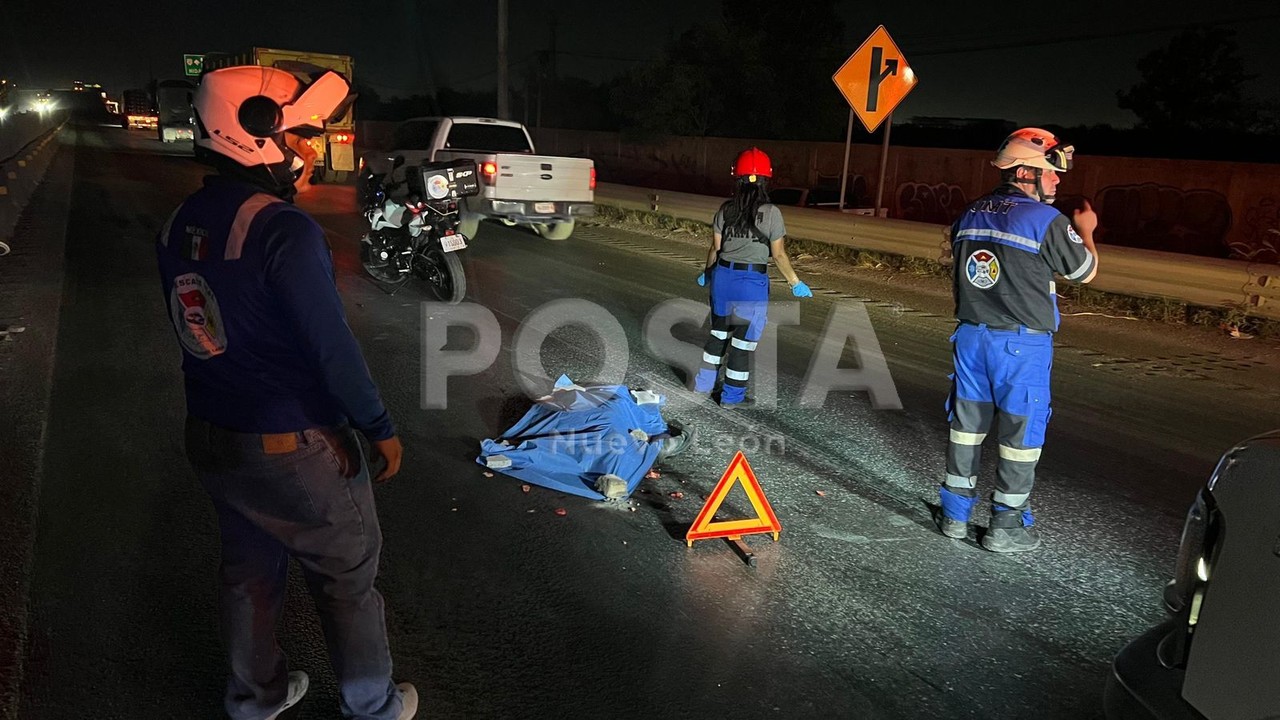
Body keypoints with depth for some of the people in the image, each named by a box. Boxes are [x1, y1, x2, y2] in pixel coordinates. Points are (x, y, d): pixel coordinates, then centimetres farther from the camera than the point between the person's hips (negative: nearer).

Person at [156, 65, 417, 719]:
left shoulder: (179, 227, 2)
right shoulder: (284, 230, -24)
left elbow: (198, 329, 10)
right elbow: (332, 347, -23)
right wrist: (380, 428, -12)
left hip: (211, 439, 8)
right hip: (294, 449, -7)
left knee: (249, 570, 24)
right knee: (346, 577, 12)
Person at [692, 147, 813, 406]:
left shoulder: (725, 209, 0)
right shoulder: (770, 212, -12)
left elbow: (715, 248, 4)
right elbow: (779, 254, -9)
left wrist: (707, 273, 21)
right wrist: (795, 283, 2)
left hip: (723, 276, 4)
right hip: (752, 282, -4)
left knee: (718, 333, 20)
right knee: (743, 340, 7)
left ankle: (704, 384, 30)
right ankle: (732, 395, 17)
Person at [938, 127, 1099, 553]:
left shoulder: (971, 215, 6)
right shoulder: (1047, 221, -12)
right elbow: (1086, 273, 2)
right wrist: (1086, 233, 18)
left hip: (971, 335, 6)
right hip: (1021, 342, -6)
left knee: (966, 426, 13)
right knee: (1021, 434, 6)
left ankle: (955, 514, 22)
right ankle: (1005, 528, 14)